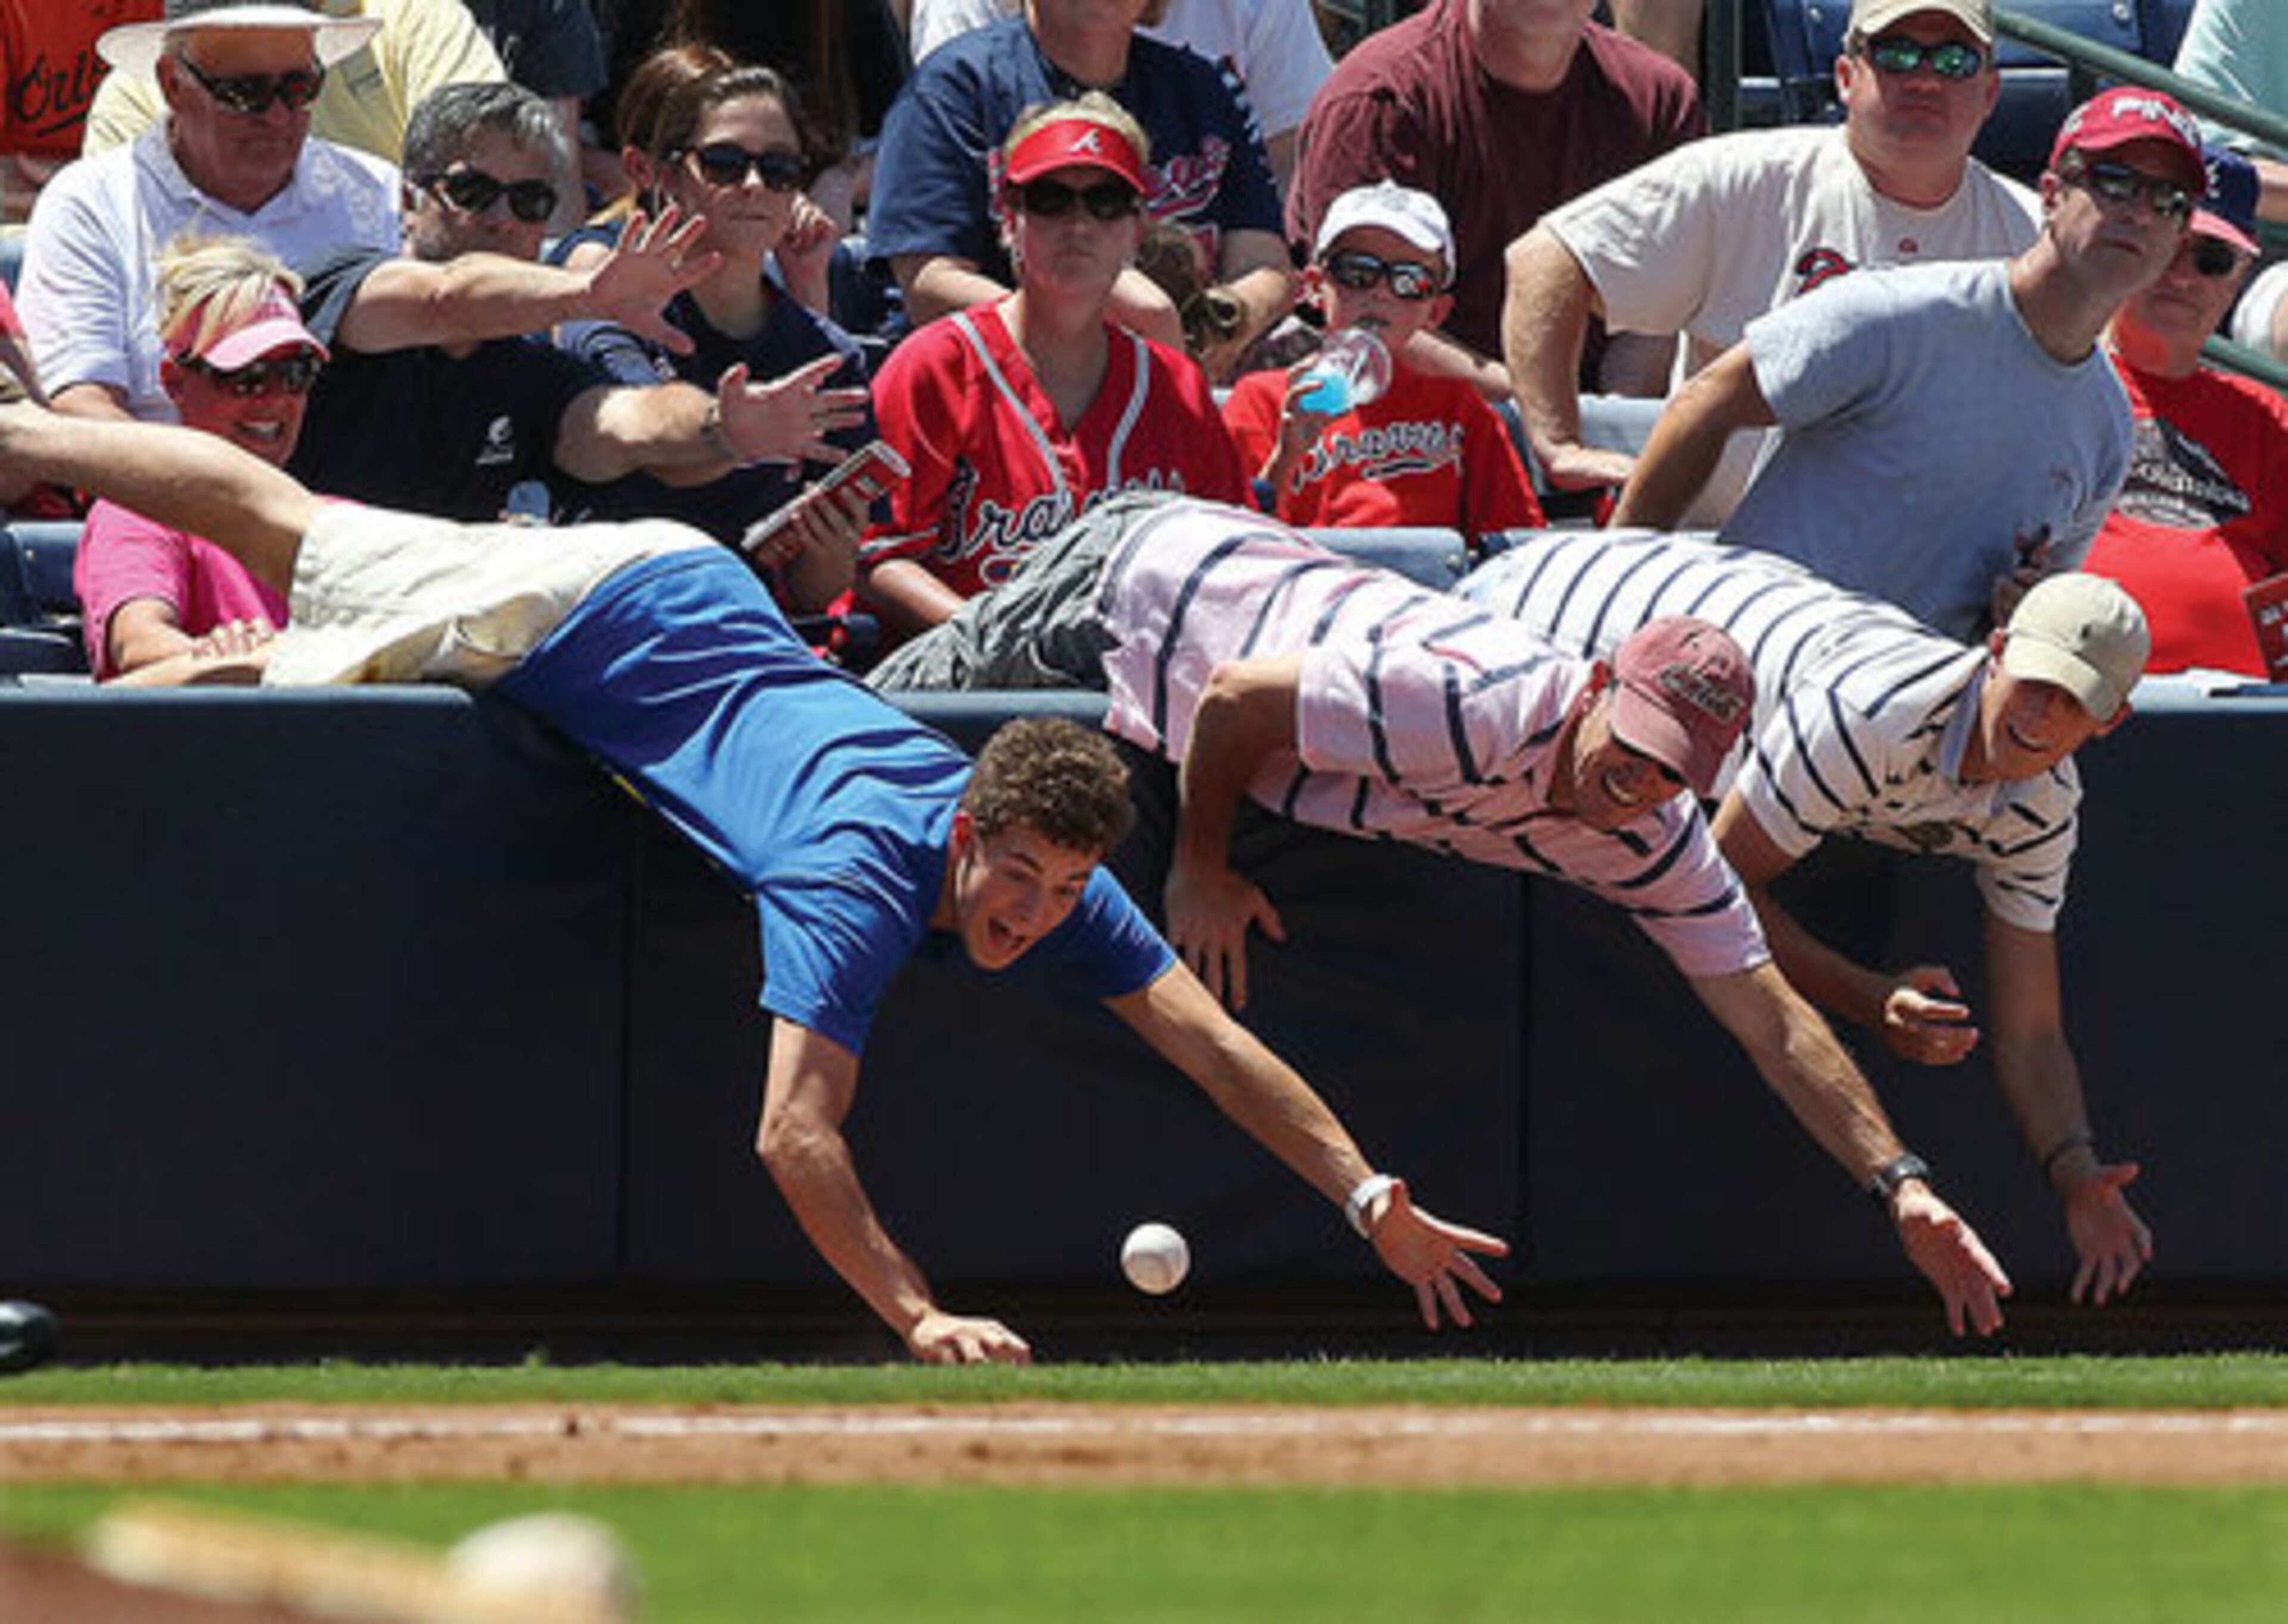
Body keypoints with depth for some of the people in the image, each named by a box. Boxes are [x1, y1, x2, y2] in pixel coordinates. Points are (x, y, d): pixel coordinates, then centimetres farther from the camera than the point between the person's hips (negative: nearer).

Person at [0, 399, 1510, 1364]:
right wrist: (918, 1316, -50)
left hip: (703, 596, 5)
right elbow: (796, 1133, -46)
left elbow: (1209, 1037, -25)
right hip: (600, 612, -5)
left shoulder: (1053, 880, -24)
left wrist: (1373, 1201, -34)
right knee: (278, 522, 15)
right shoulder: (864, 873, -41)